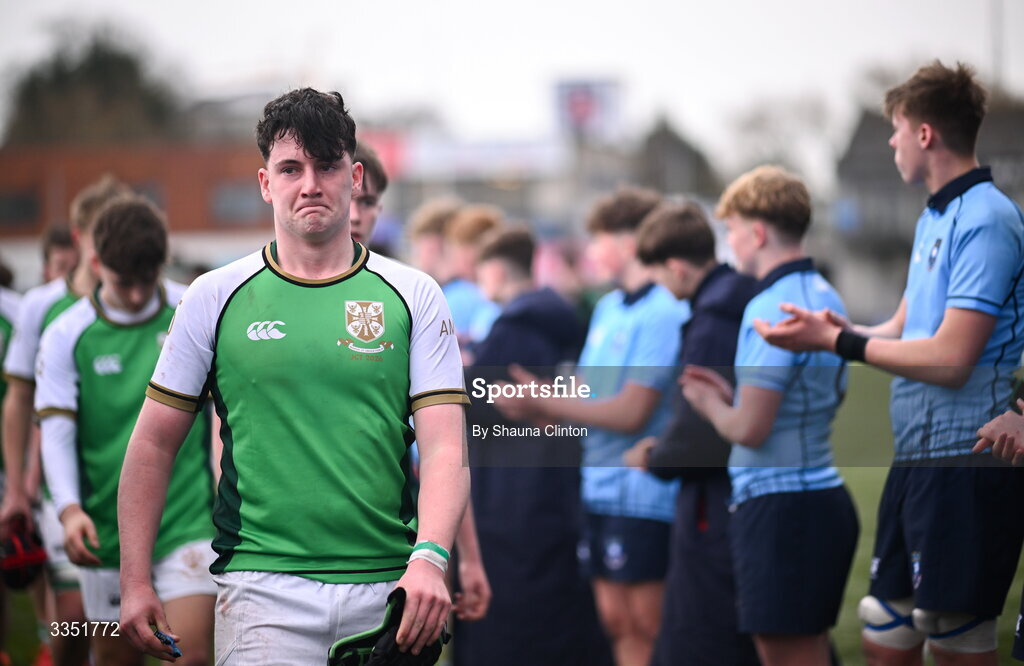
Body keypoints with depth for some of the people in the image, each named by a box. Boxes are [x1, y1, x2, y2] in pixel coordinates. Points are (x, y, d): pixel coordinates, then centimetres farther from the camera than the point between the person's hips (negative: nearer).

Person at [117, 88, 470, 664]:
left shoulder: (415, 297, 5)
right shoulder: (214, 298, 5)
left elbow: (445, 448, -3)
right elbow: (154, 445, 9)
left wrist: (430, 558, -19)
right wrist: (136, 582, 2)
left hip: (388, 593, 1)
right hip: (263, 589, -1)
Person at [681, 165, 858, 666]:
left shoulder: (771, 309, -17)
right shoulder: (824, 297, 13)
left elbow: (750, 429, -20)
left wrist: (710, 405, 2)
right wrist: (732, 395, 14)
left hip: (780, 507, -10)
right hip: (822, 497, 10)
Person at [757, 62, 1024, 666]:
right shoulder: (934, 219, 17)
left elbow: (951, 359, -20)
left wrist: (838, 341, -13)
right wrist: (836, 329, 2)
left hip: (966, 465, -10)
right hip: (917, 458, 10)